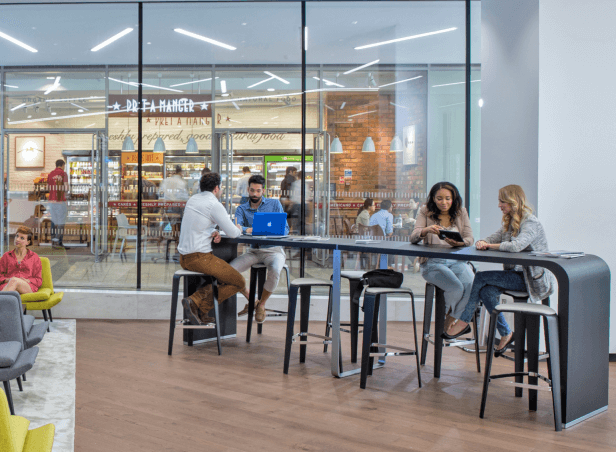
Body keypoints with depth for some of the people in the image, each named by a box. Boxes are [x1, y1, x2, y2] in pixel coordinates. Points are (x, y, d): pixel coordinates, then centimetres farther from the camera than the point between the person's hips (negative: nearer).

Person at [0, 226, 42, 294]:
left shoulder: (34, 257, 18)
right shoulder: (7, 256, 22)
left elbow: (38, 281, 13)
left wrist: (27, 281, -9)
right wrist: (7, 280, -7)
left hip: (28, 287, -1)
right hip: (7, 285, 1)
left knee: (14, 280, -39)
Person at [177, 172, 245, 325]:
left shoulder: (193, 199, 14)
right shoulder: (214, 204, -12)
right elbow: (232, 233, -11)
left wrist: (214, 233, 6)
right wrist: (239, 229, 13)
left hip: (184, 257, 9)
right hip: (200, 258, -9)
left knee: (223, 277, 25)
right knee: (239, 283, 3)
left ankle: (200, 312, 6)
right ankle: (198, 305, -9)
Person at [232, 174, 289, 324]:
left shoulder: (275, 204, 6)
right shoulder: (242, 209, 9)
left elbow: (285, 229, 0)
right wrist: (247, 230, -34)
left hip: (273, 250, -2)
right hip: (253, 251, 3)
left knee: (274, 270, -36)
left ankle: (261, 304, -8)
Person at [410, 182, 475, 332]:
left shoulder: (461, 213, 11)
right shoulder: (426, 212, 4)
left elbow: (470, 238, 3)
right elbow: (413, 238, -6)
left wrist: (460, 243, -22)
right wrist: (427, 230, -28)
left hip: (457, 261, 3)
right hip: (432, 262, -3)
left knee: (472, 285, -27)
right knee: (456, 287, -29)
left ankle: (452, 320, -5)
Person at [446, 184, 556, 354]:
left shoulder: (531, 223, -16)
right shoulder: (510, 222, 14)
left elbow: (515, 246, -33)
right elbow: (493, 238, 11)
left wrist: (490, 245, -18)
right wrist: (482, 243, -14)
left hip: (532, 278, -8)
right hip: (516, 274, 8)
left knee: (481, 277, -16)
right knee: (487, 291, -18)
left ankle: (464, 321, -2)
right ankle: (505, 334, -6)